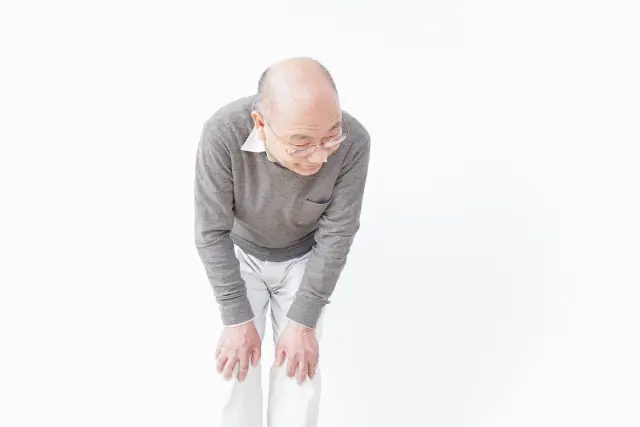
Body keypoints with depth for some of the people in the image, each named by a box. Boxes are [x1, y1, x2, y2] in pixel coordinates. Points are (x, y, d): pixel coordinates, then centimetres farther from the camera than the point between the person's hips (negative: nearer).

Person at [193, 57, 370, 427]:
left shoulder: (353, 142, -33)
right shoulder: (223, 134, -37)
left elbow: (336, 235, -21)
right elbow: (212, 233, -25)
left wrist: (303, 321, -17)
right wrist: (237, 319, -21)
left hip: (305, 260, 1)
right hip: (239, 255, 0)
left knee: (300, 378, -3)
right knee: (237, 370, -6)